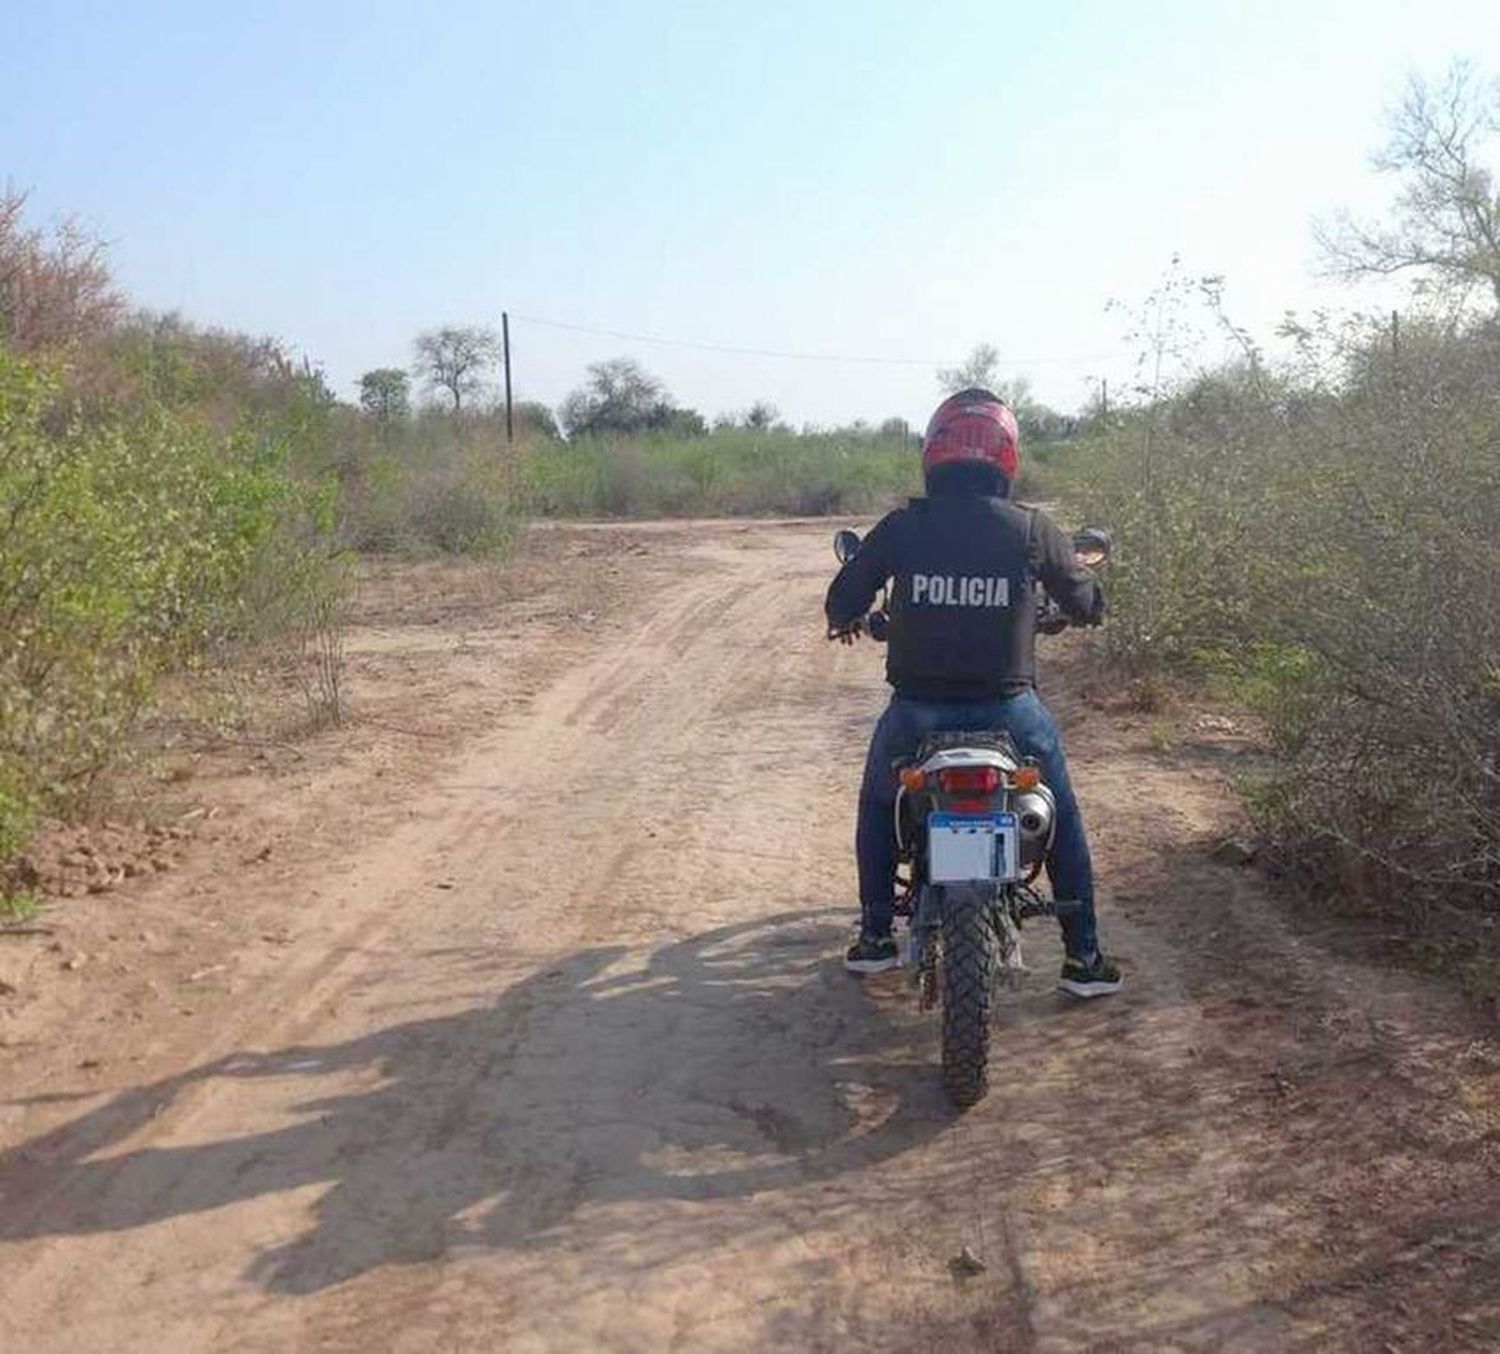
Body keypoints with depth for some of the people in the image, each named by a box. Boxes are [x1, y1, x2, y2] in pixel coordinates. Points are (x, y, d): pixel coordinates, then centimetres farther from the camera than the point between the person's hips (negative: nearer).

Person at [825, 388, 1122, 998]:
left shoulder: (901, 525, -3)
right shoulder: (1032, 529, -4)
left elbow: (843, 598, 4)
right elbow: (1084, 604, 8)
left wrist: (845, 620, 28)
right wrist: (1089, 585, 32)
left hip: (917, 708, 1)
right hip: (1007, 707, 0)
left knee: (878, 805, 26)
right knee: (1062, 819, 19)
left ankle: (875, 936, 30)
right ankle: (1083, 957, 21)